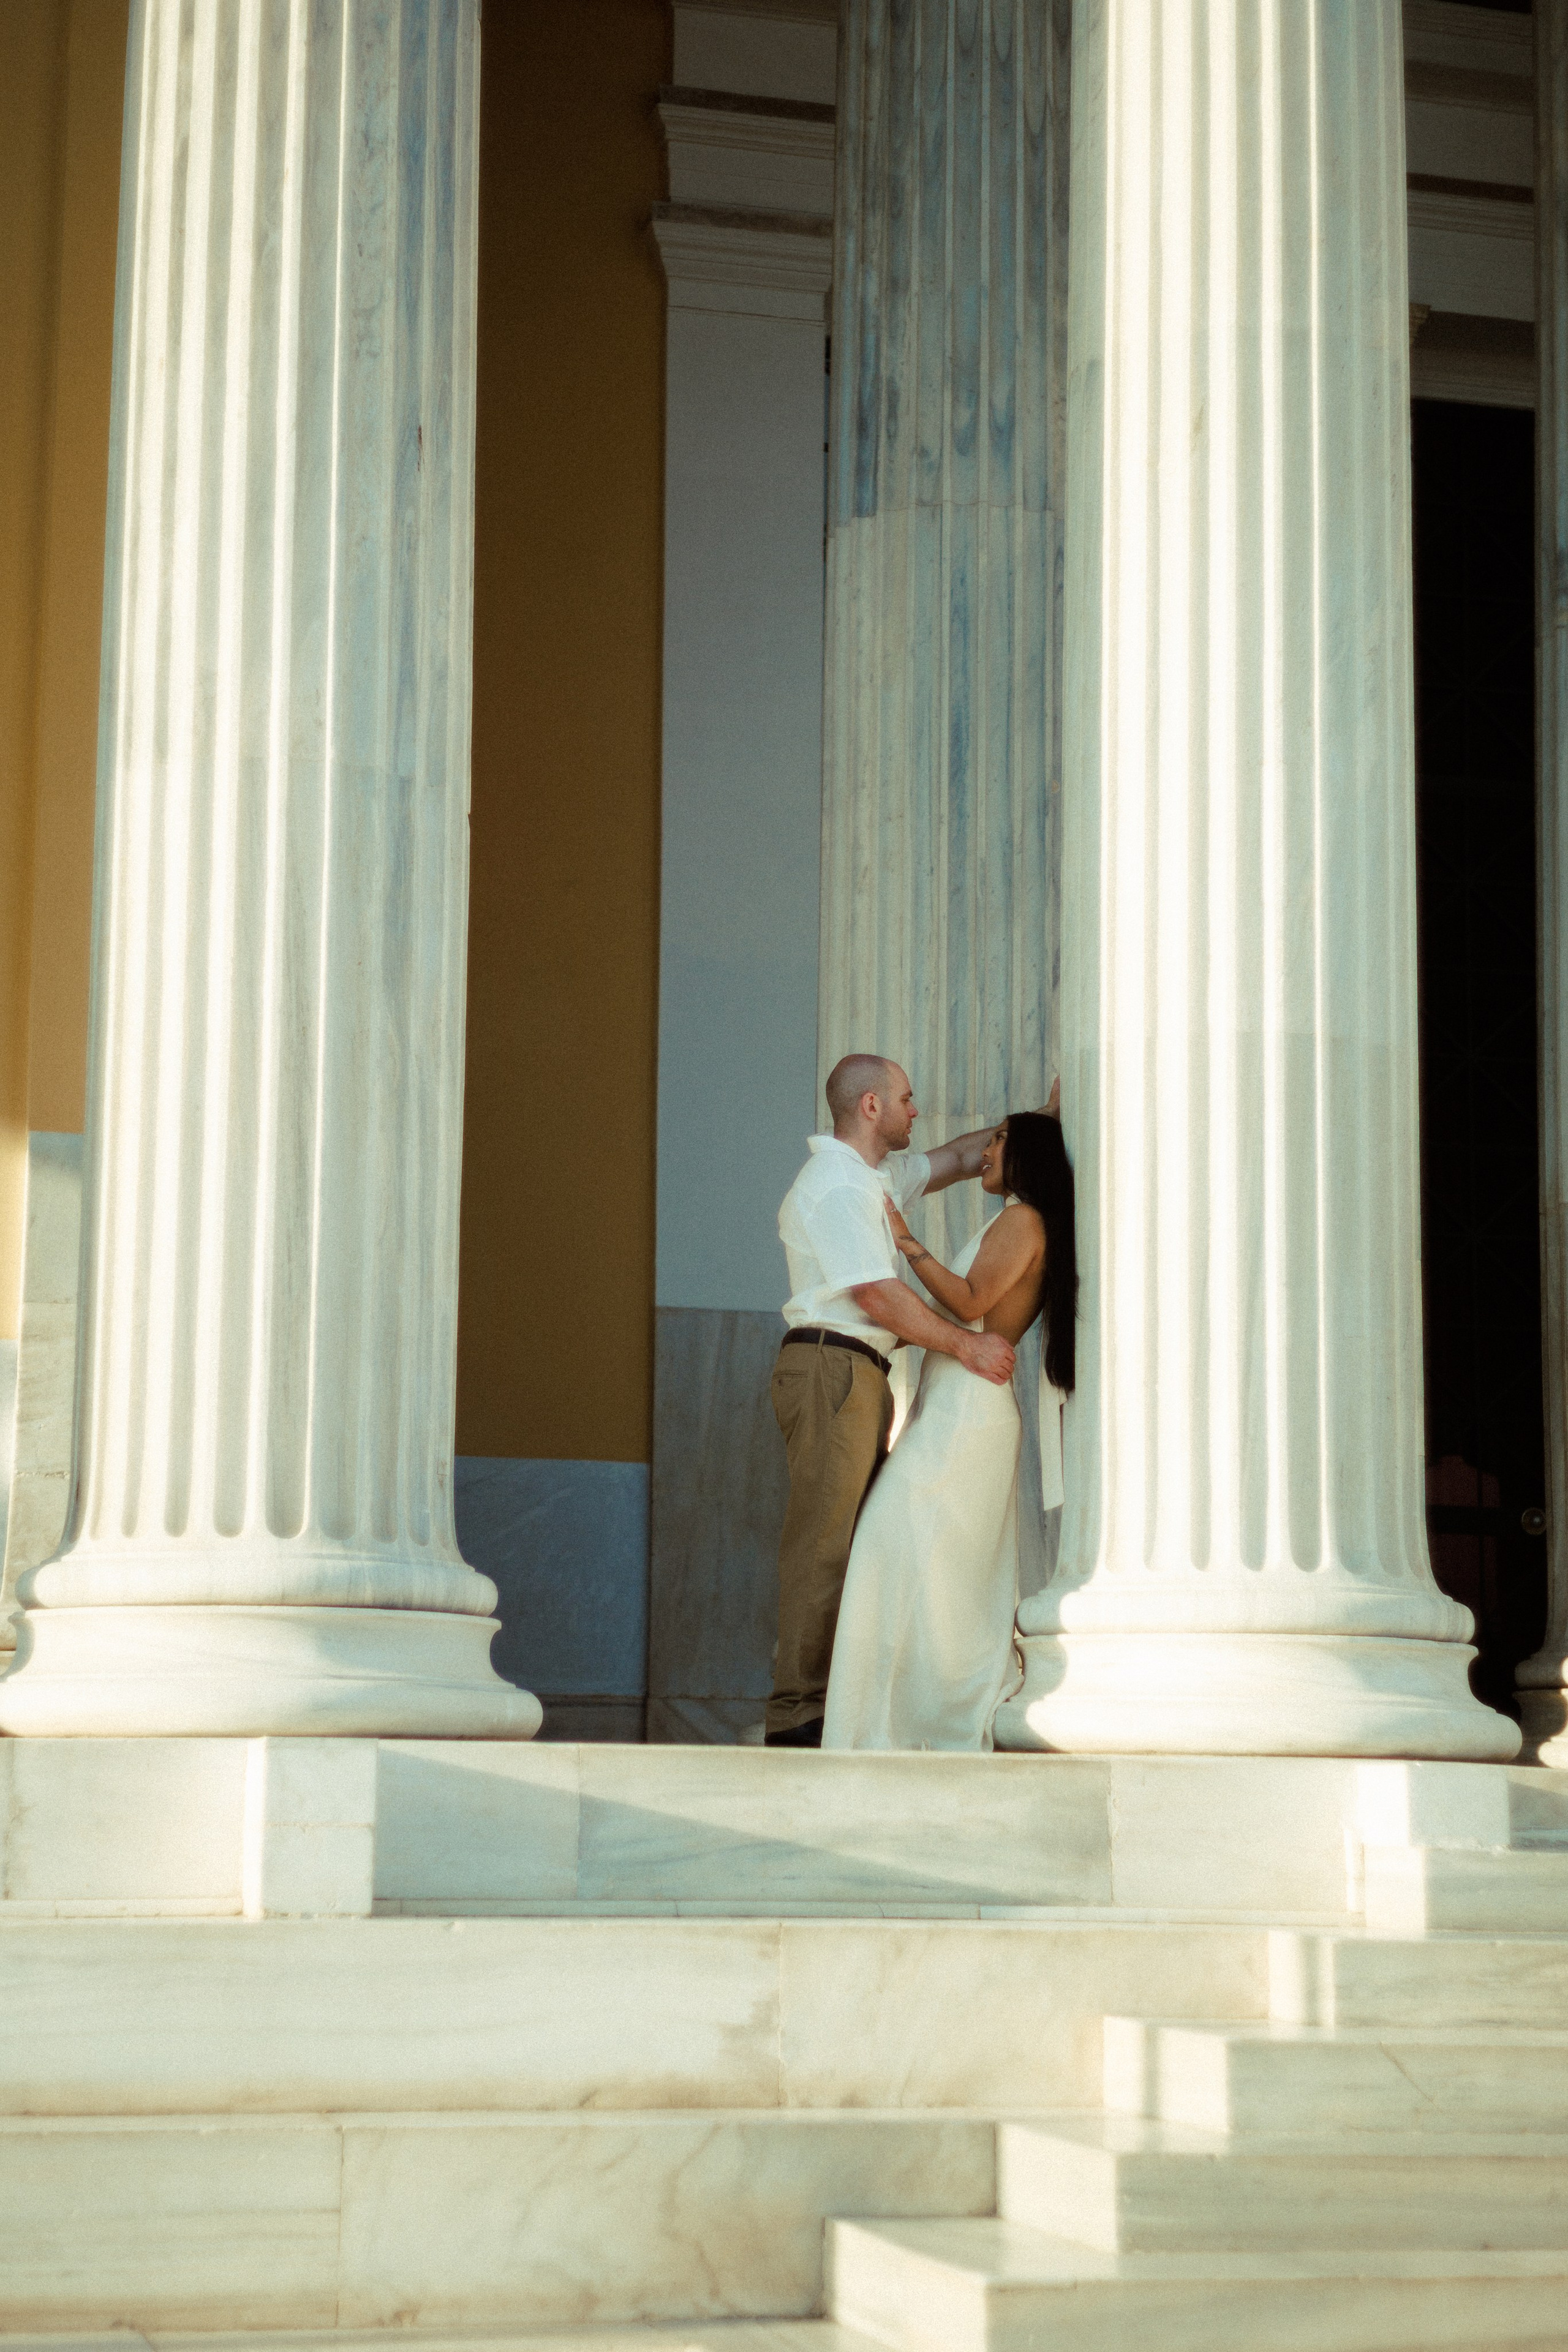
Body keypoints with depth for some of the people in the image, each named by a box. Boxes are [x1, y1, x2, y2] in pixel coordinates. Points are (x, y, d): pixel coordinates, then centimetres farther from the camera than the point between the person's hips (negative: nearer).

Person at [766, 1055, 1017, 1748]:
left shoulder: (878, 1177, 21)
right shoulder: (836, 1185, -11)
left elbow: (956, 1159, 35)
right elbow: (877, 1295, -16)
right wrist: (966, 1345, -9)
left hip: (858, 1377, 10)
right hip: (831, 1366, -10)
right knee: (823, 1541, -13)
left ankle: (838, 1703, 8)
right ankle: (797, 1712, -15)